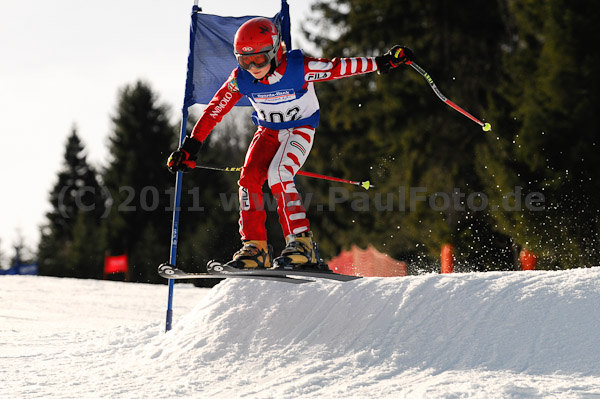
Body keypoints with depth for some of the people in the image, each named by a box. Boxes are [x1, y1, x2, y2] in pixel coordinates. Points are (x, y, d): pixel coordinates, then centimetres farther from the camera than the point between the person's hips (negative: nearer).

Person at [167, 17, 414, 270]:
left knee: (278, 175, -28)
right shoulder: (240, 79, -18)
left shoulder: (300, 68, -28)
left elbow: (339, 68, -21)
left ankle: (302, 243, -25)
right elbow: (214, 110, -9)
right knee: (249, 179, -16)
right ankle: (255, 248, -6)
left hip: (300, 129, -4)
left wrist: (383, 62, -22)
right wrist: (190, 147, -10)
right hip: (268, 131, 4)